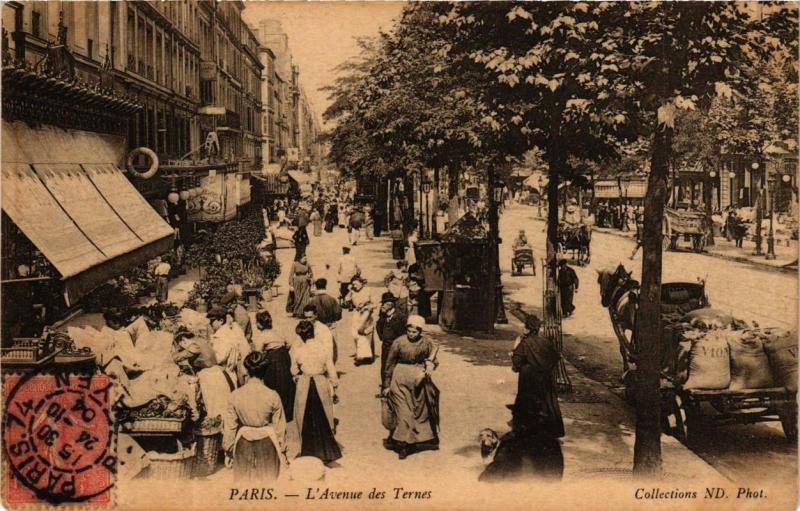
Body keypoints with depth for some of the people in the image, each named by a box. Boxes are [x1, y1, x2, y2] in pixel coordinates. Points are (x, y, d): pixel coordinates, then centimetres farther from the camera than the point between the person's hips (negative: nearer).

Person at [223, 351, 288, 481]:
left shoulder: (235, 396, -12)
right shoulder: (273, 396, -15)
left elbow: (229, 427, -4)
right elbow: (279, 427, -6)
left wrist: (228, 452, 8)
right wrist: (282, 451, 7)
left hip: (243, 445, 1)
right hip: (267, 444, -1)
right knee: (267, 481, 15)